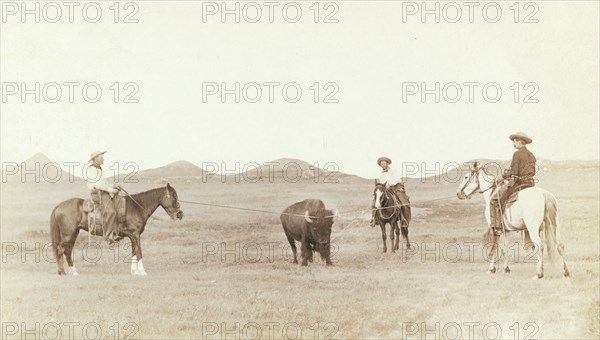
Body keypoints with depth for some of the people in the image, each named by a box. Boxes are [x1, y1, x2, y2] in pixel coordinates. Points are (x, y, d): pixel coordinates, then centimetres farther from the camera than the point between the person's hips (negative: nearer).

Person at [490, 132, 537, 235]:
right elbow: (533, 172, 18)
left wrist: (504, 175, 1)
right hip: (530, 183, 8)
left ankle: (497, 227, -10)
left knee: (495, 199, -3)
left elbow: (513, 171, -16)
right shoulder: (531, 155, 14)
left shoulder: (517, 154, -11)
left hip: (518, 183, -8)